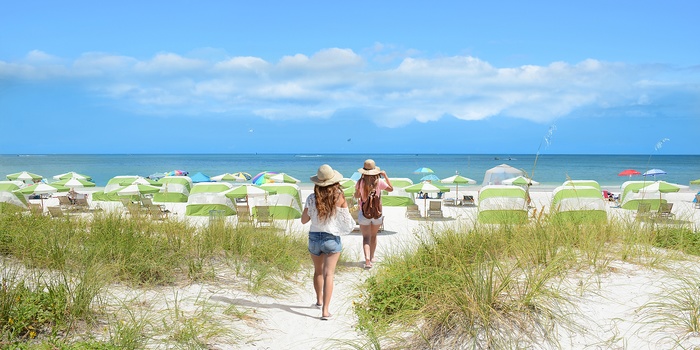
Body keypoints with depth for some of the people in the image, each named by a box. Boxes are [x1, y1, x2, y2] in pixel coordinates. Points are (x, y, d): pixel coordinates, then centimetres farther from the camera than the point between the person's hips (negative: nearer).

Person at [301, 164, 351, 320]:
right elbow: (347, 218, -2)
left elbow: (304, 220, -1)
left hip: (314, 237, 2)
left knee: (318, 271, 22)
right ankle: (325, 310, -11)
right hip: (332, 239, -2)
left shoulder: (312, 198, -10)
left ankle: (319, 300, 41)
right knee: (328, 274, -3)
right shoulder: (339, 197, -13)